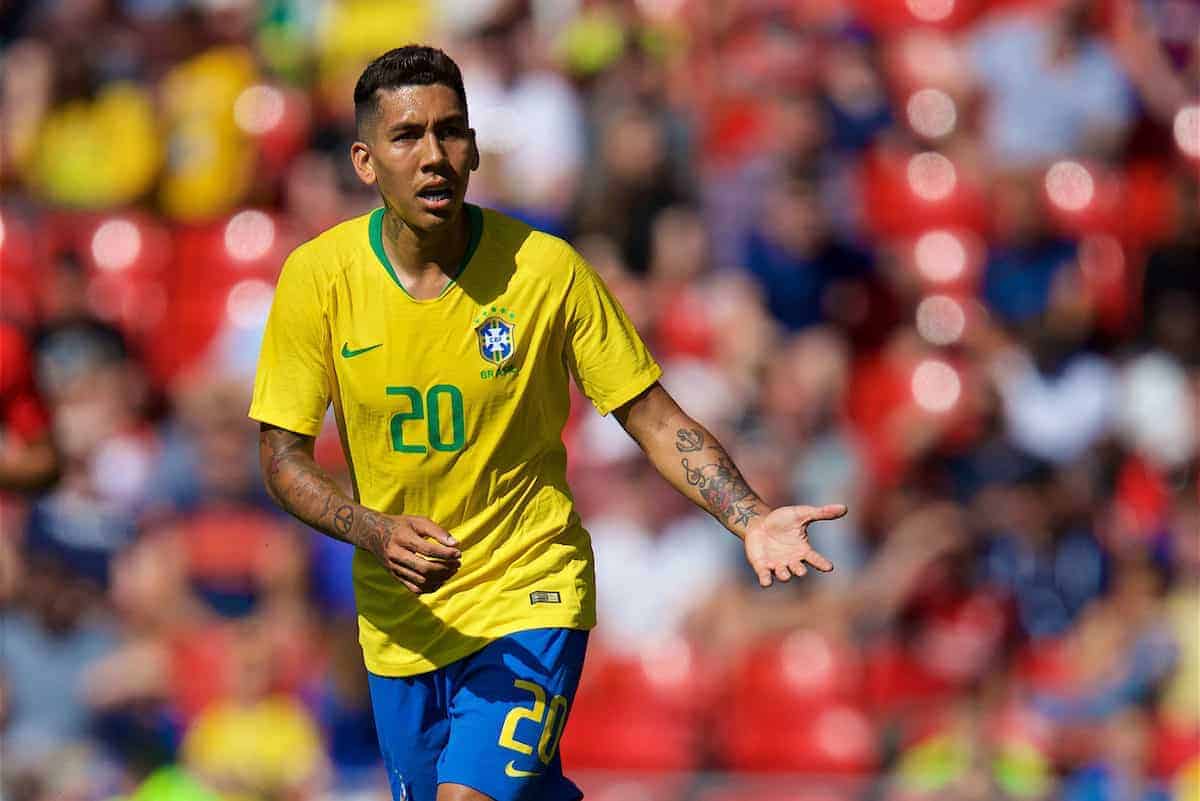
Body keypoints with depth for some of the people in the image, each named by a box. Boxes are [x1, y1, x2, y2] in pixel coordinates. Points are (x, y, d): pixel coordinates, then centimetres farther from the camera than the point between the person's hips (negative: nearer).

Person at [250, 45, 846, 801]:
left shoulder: (547, 269, -12)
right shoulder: (318, 276, -9)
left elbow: (655, 419, -5)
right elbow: (283, 456, -5)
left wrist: (751, 519, -20)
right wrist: (379, 534, -23)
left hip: (529, 600, -3)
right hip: (398, 620, 3)